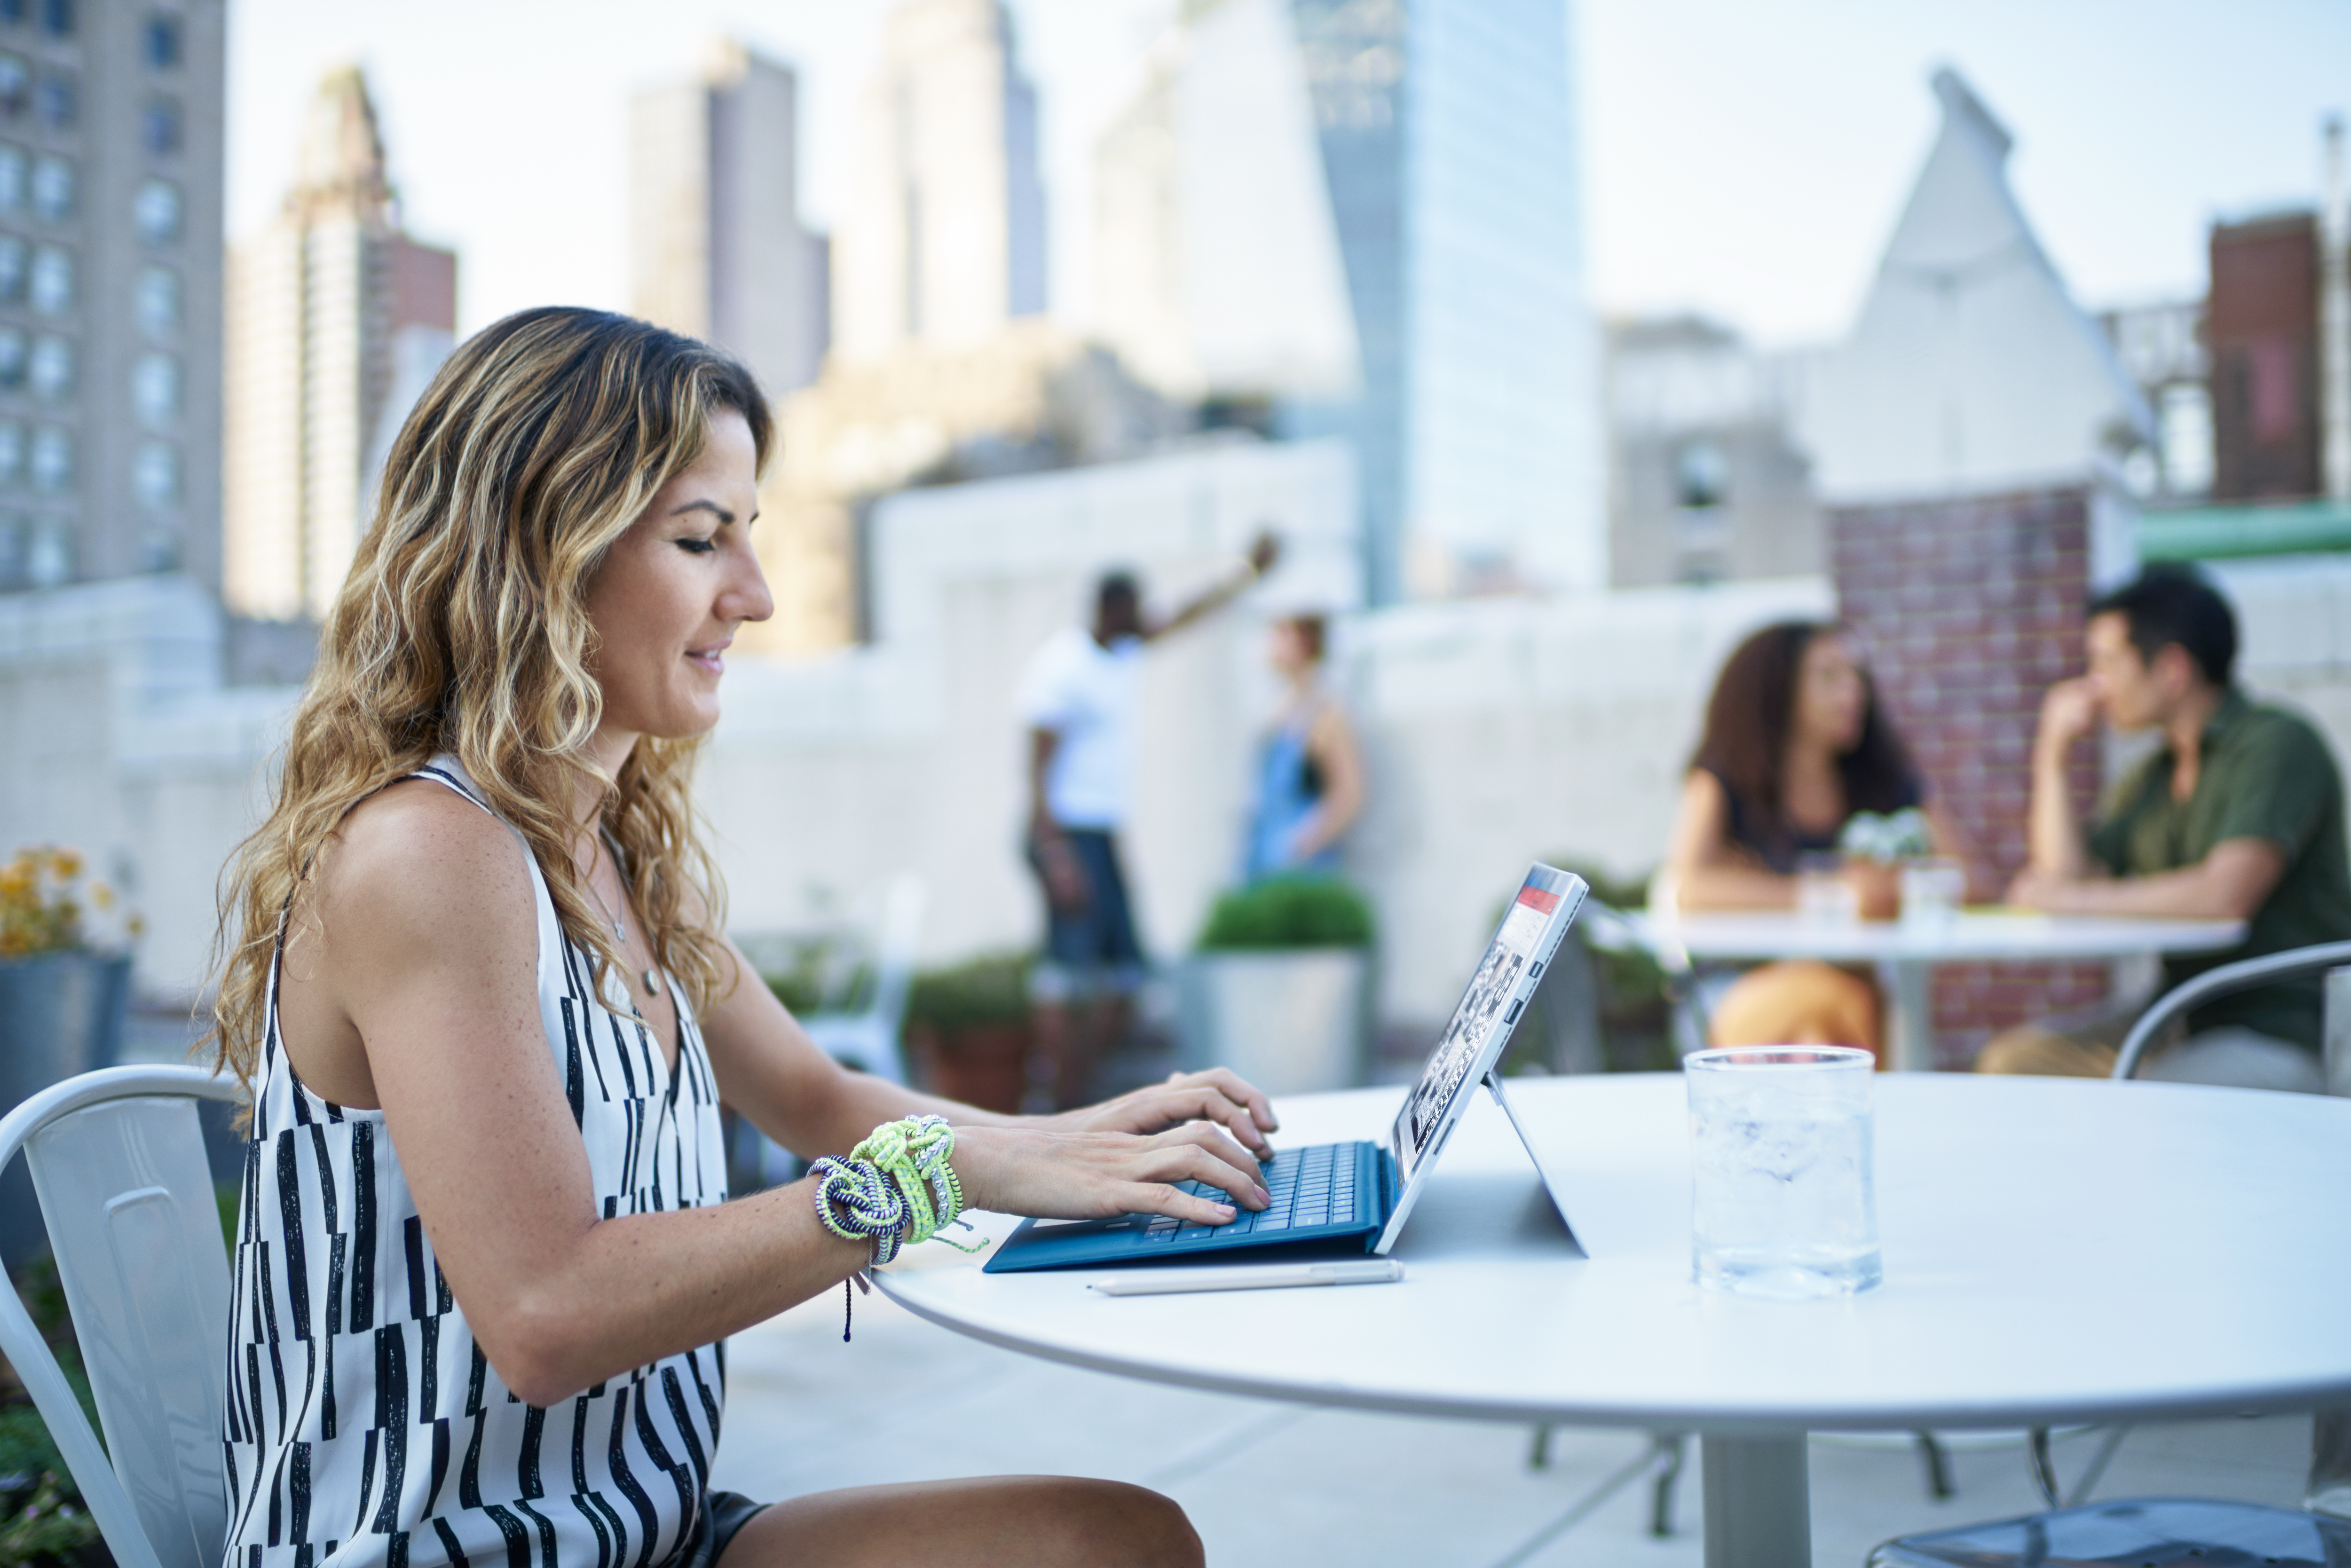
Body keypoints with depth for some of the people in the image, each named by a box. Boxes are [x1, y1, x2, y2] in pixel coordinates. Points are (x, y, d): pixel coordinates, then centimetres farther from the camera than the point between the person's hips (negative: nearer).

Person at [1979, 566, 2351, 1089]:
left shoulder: (2279, 743, -10)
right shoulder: (2151, 777, 15)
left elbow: (2226, 894, -23)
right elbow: (2068, 881, 6)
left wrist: (2081, 898, -12)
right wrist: (2055, 755, 6)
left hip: (2279, 1038, -8)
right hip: (2181, 1021, 8)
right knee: (2011, 1060, -6)